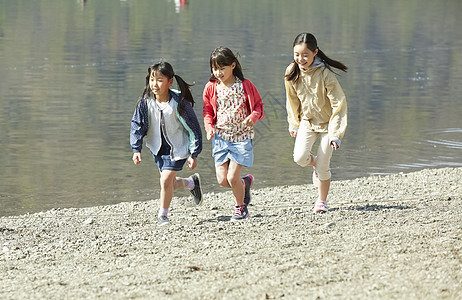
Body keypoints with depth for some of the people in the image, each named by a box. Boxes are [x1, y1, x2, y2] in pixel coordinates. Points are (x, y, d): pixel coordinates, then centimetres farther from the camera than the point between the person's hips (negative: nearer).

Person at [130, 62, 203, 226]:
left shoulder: (179, 103, -23)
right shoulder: (146, 102, -13)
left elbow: (194, 129, -14)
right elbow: (137, 125, -2)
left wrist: (194, 155, -13)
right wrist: (136, 149, -10)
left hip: (177, 147, -5)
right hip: (158, 148, 5)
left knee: (166, 180, -14)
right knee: (169, 183, 10)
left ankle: (163, 215, 7)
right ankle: (192, 182, 43)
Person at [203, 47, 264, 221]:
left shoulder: (244, 85, -6)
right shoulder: (211, 88, 1)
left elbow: (258, 107, 2)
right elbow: (207, 111, 11)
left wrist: (252, 117, -20)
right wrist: (209, 127, -8)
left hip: (241, 136, -3)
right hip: (220, 137, 3)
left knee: (232, 177, -10)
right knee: (222, 180, -3)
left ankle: (240, 207, 18)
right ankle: (245, 183, 30)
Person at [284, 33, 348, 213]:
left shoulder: (325, 74, -25)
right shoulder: (292, 73, -12)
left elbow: (339, 103, -20)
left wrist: (336, 134, -22)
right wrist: (294, 124, 10)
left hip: (327, 122, -3)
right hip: (307, 121, 3)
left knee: (323, 166, -4)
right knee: (300, 157, -16)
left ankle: (322, 201, 18)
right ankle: (315, 164, 21)